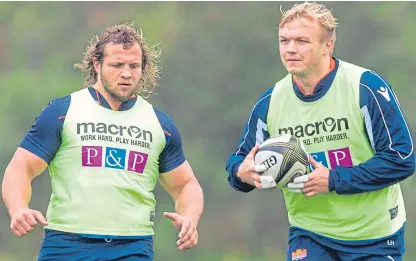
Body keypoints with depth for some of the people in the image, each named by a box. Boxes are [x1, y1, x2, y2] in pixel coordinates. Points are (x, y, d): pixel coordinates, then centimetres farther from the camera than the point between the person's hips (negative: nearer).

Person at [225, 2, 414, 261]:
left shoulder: (366, 87, -17)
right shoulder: (270, 102, -4)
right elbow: (240, 161, 6)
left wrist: (333, 180, -24)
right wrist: (242, 171, -20)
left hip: (375, 238, -2)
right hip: (310, 235, 2)